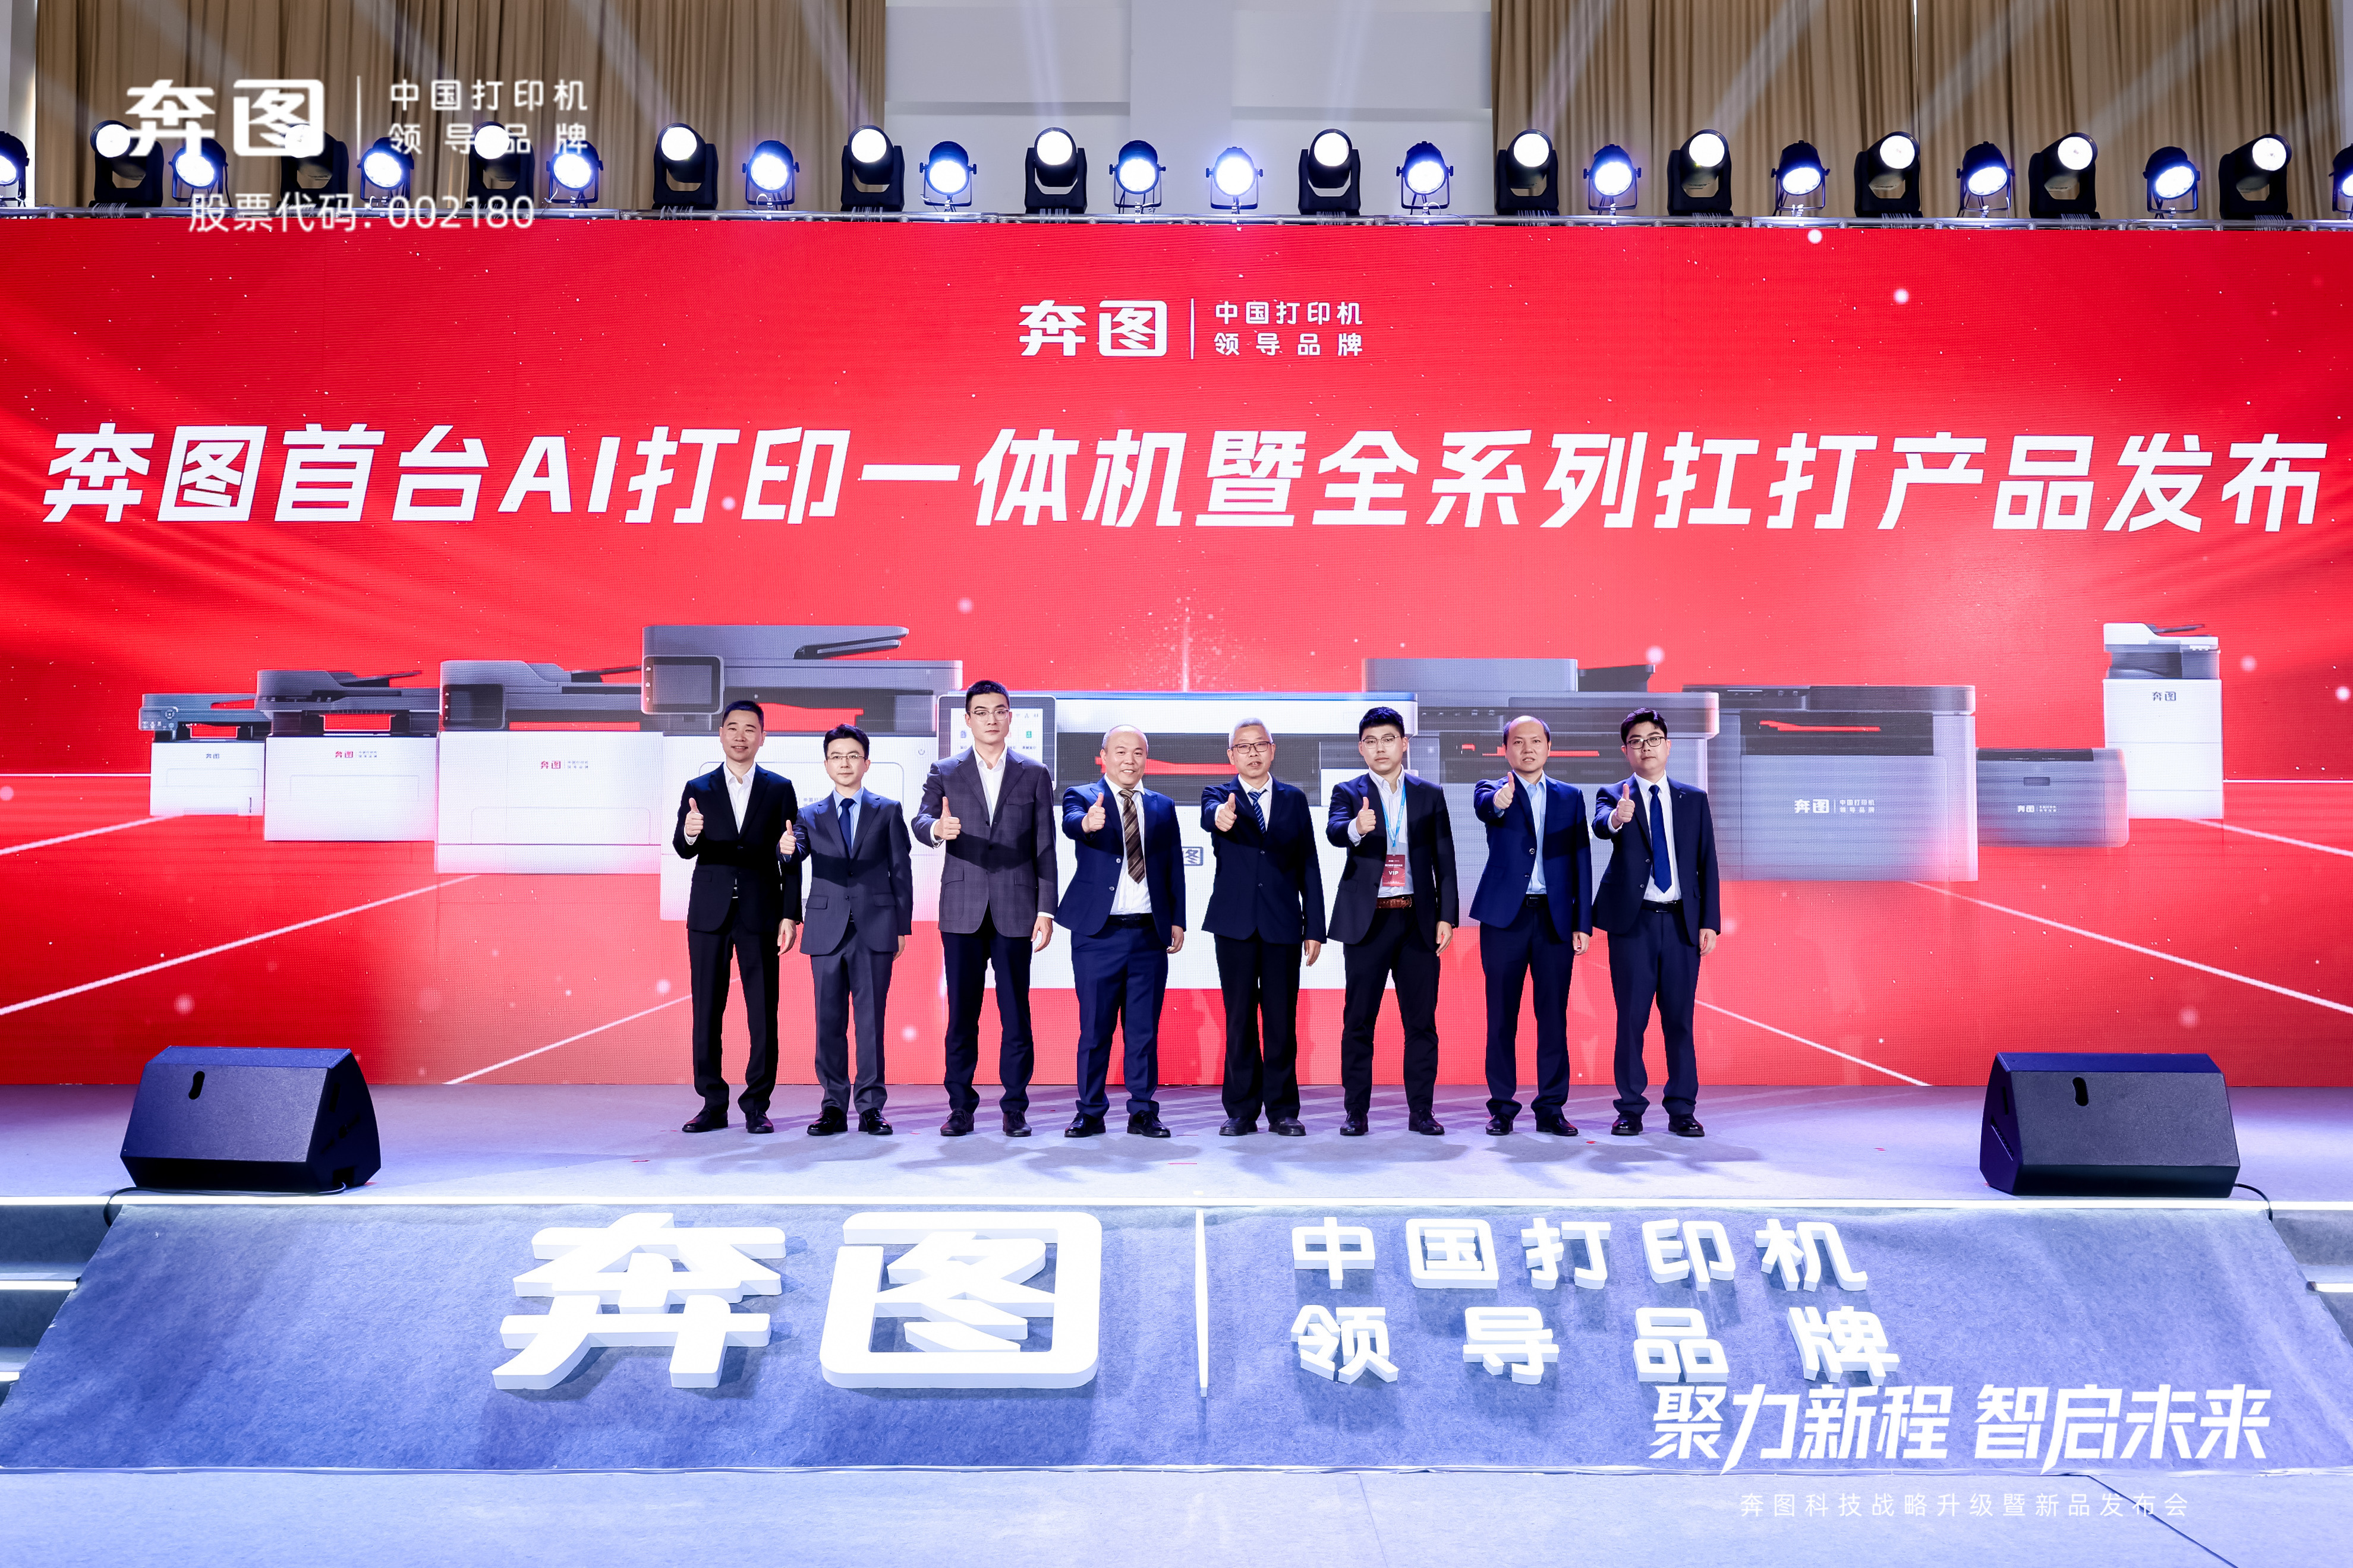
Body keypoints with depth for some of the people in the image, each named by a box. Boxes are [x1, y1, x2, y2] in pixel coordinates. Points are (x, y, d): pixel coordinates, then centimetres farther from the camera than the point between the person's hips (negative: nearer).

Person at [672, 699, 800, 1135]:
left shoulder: (780, 789, 6)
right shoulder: (698, 789, 8)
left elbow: (791, 857, 4)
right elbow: (682, 850, -3)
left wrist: (790, 915, -2)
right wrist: (689, 834, -27)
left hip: (760, 914, -1)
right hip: (709, 914, 1)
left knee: (763, 1012, -1)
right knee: (706, 1011, 3)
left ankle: (757, 1106, 7)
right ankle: (713, 1105, 11)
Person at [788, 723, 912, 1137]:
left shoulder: (888, 812, 10)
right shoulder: (811, 817, 12)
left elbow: (901, 871, 8)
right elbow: (790, 866, -2)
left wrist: (903, 926, 3)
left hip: (875, 930, -1)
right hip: (827, 929, 1)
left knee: (871, 1020, -1)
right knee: (829, 1021, 2)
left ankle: (870, 1107, 5)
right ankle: (834, 1107, 9)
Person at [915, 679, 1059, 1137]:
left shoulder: (1035, 774, 8)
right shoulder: (945, 773, 9)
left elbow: (1045, 849, 6)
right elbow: (921, 821, -5)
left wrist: (1046, 911, 0)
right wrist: (937, 829, -30)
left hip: (1015, 910, 0)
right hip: (962, 910, 1)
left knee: (1015, 1013, 1)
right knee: (961, 1013, 3)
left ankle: (1015, 1108, 9)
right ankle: (961, 1107, 11)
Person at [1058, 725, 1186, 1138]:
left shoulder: (1163, 807, 14)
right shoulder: (1082, 796, 3)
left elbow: (1174, 868, 13)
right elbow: (1071, 822, -21)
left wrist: (1177, 920, 3)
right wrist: (1088, 822, -45)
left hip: (1149, 935, 3)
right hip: (1098, 933, -3)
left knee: (1145, 1028, 5)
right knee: (1094, 1027, 2)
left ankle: (1143, 1112, 13)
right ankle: (1090, 1113, 11)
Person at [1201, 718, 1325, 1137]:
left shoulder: (1294, 799, 11)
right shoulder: (1219, 795, 6)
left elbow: (1308, 867, 9)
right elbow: (1210, 813, -20)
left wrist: (1315, 928, 4)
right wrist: (1220, 816, -46)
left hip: (1283, 924, 1)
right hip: (1236, 924, -1)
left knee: (1282, 1020, 2)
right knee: (1239, 1019, 3)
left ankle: (1282, 1110, 11)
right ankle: (1241, 1111, 10)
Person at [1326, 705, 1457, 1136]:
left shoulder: (1430, 794, 10)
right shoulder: (1349, 792, 5)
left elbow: (1444, 860, 8)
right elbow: (1334, 831, -17)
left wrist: (1447, 917, 0)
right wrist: (1357, 827, -40)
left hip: (1418, 920, 2)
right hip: (1368, 919, -1)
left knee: (1421, 1019, 3)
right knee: (1359, 1020, 0)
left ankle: (1421, 1111, 10)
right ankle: (1356, 1112, 6)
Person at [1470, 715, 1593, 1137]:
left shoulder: (1570, 797, 13)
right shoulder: (1491, 790, 6)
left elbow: (1581, 861, 9)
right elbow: (1484, 806, -20)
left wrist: (1583, 923, 2)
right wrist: (1499, 801, -45)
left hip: (1556, 919, 2)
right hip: (1505, 916, -2)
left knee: (1554, 1016, 2)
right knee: (1501, 1016, 2)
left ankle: (1551, 1109, 10)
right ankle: (1502, 1107, 10)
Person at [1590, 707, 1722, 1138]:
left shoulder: (1694, 799, 11)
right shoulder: (1614, 795, 4)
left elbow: (1707, 863, 8)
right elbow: (1599, 825, -20)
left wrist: (1710, 921, 0)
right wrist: (1616, 818, -44)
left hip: (1682, 922, 2)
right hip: (1633, 921, -2)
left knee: (1680, 1018, 3)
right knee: (1631, 1018, 1)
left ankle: (1682, 1110, 10)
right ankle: (1630, 1109, 8)